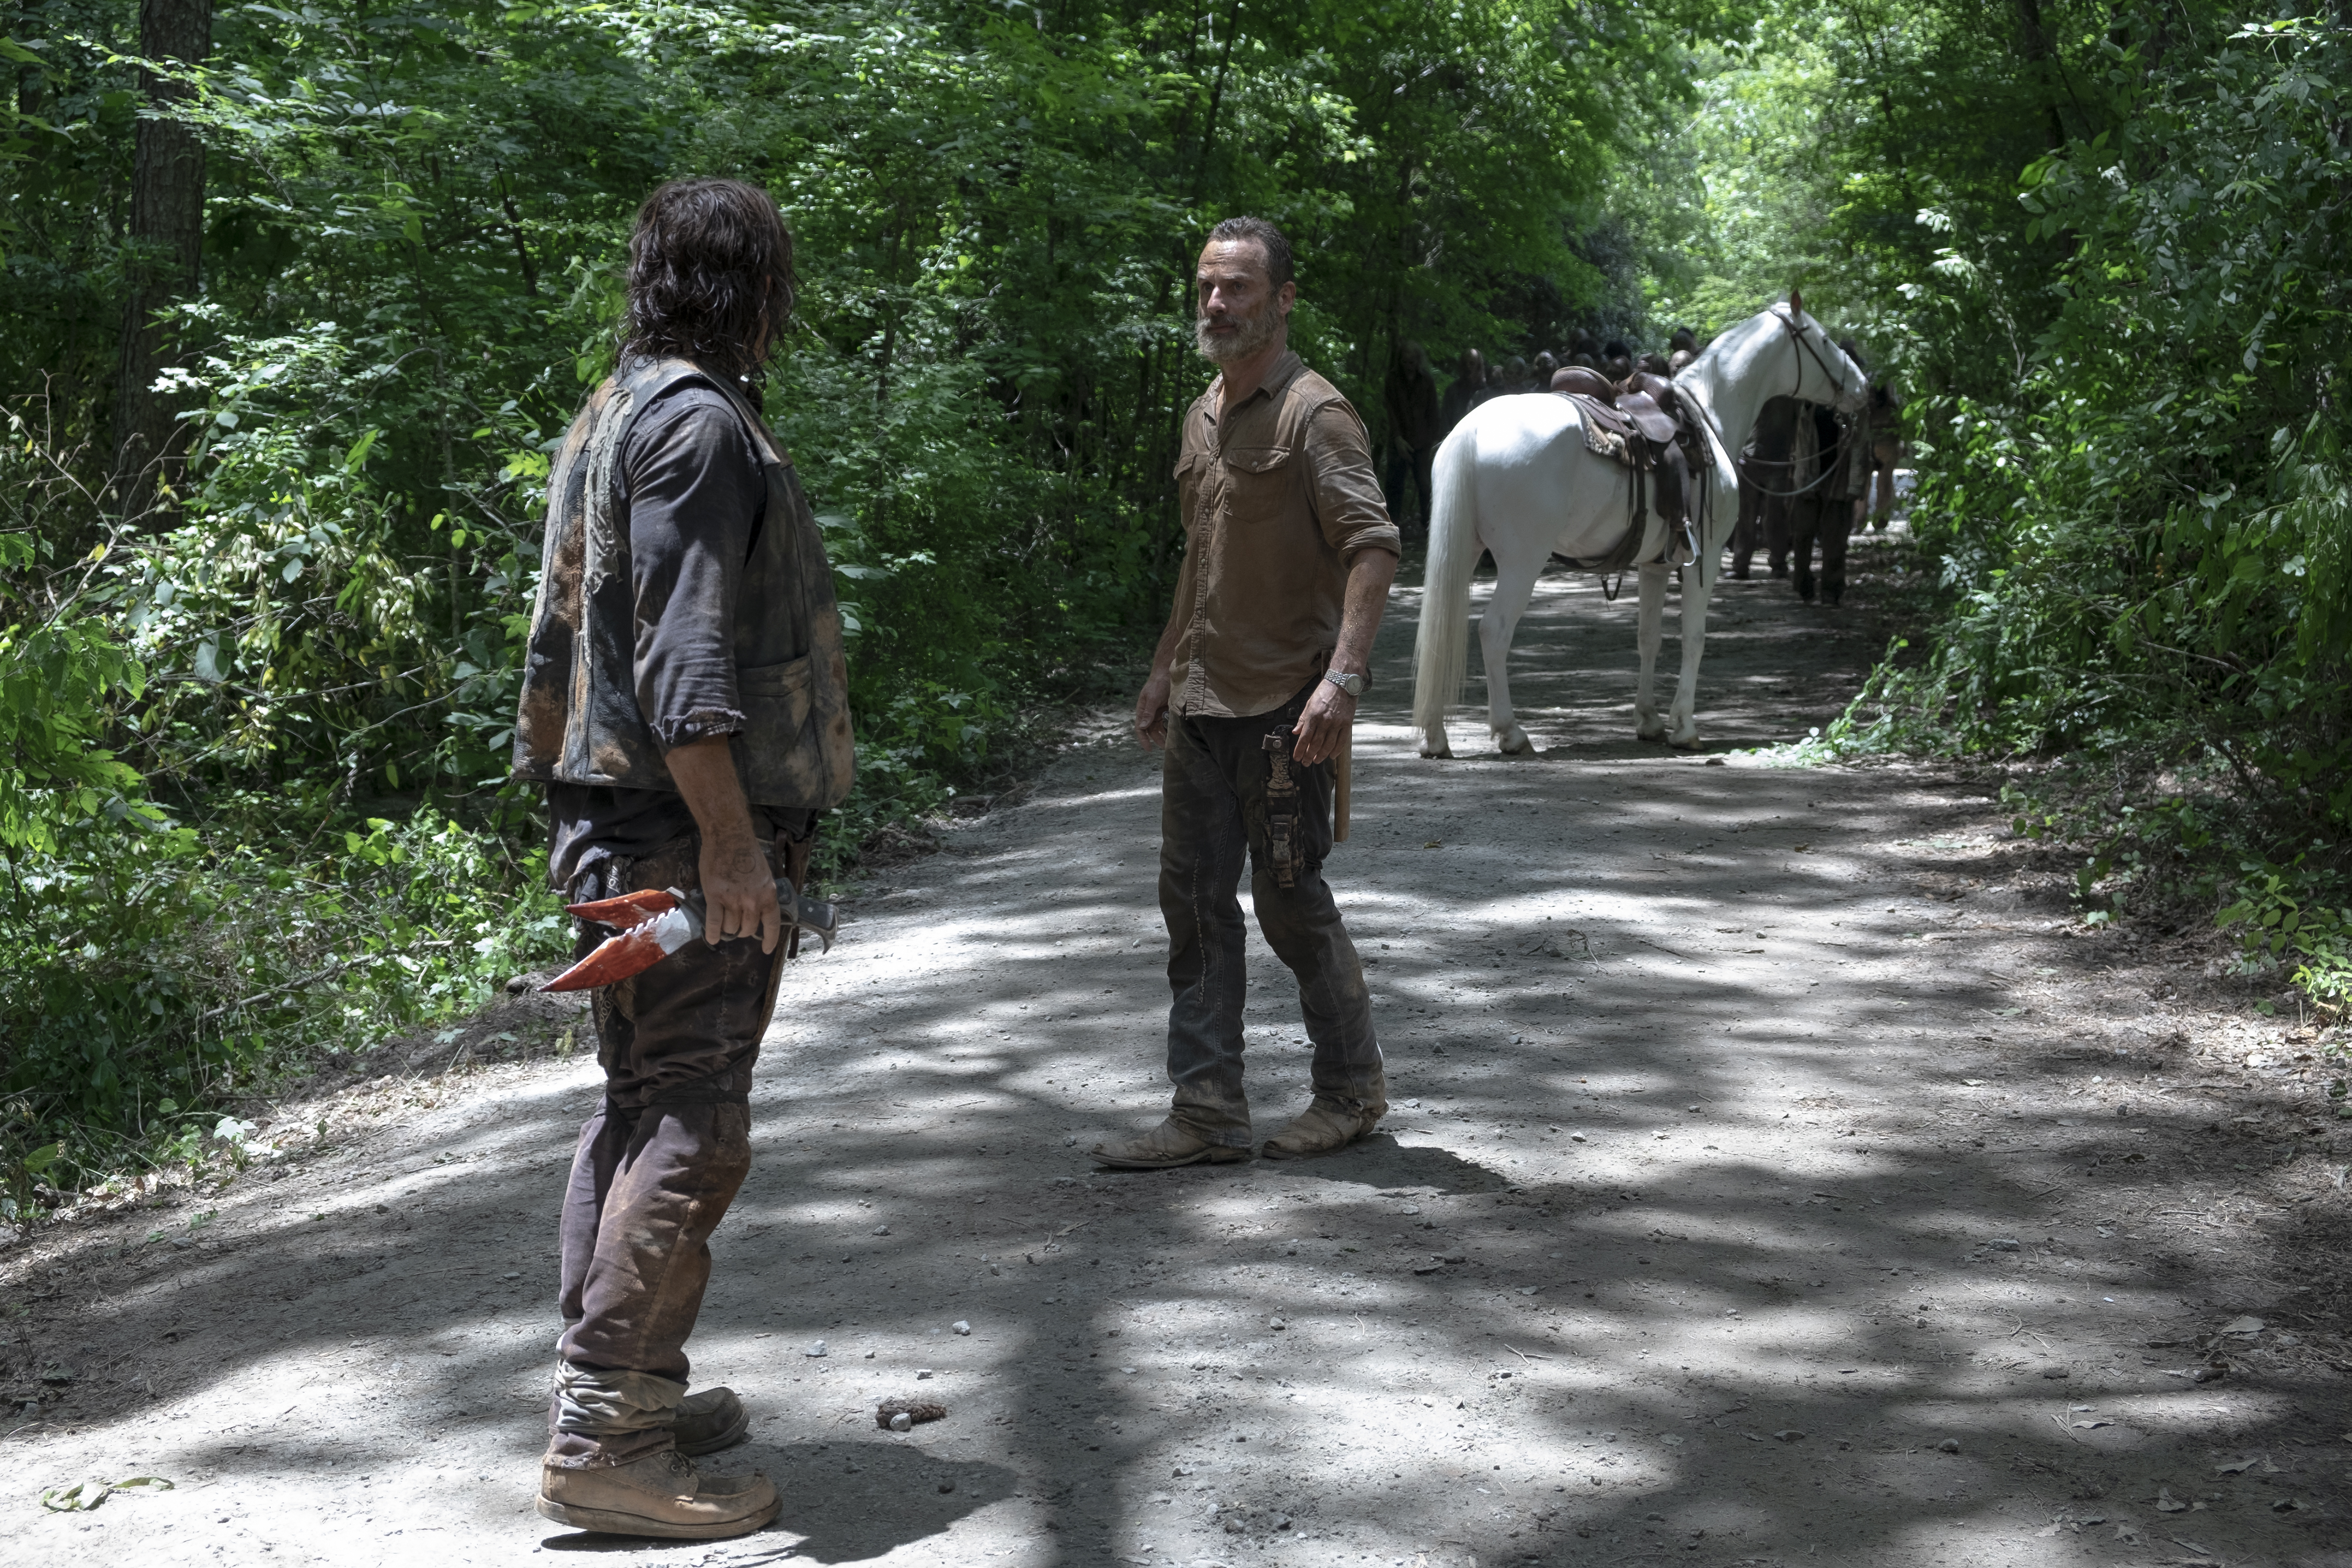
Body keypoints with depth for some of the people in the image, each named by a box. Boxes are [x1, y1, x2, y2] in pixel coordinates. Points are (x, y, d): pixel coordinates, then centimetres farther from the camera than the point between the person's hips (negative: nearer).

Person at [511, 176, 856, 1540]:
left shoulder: (614, 416, 19)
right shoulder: (699, 422, -14)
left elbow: (563, 633, 22)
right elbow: (681, 653, -22)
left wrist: (565, 791, 26)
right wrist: (730, 840, -24)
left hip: (617, 819, 11)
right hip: (686, 828, -11)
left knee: (642, 1109, 15)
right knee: (691, 1124, -10)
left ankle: (627, 1390, 23)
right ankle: (604, 1441, -9)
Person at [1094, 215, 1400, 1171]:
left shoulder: (1313, 413, -11)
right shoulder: (1203, 416, 15)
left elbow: (1372, 547, -19)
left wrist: (1343, 676, -29)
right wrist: (1164, 669, 22)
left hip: (1283, 706, -8)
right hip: (1201, 705, 8)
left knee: (1291, 904, 0)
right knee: (1195, 904, 7)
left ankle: (1352, 1091, 19)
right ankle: (1208, 1116, 12)